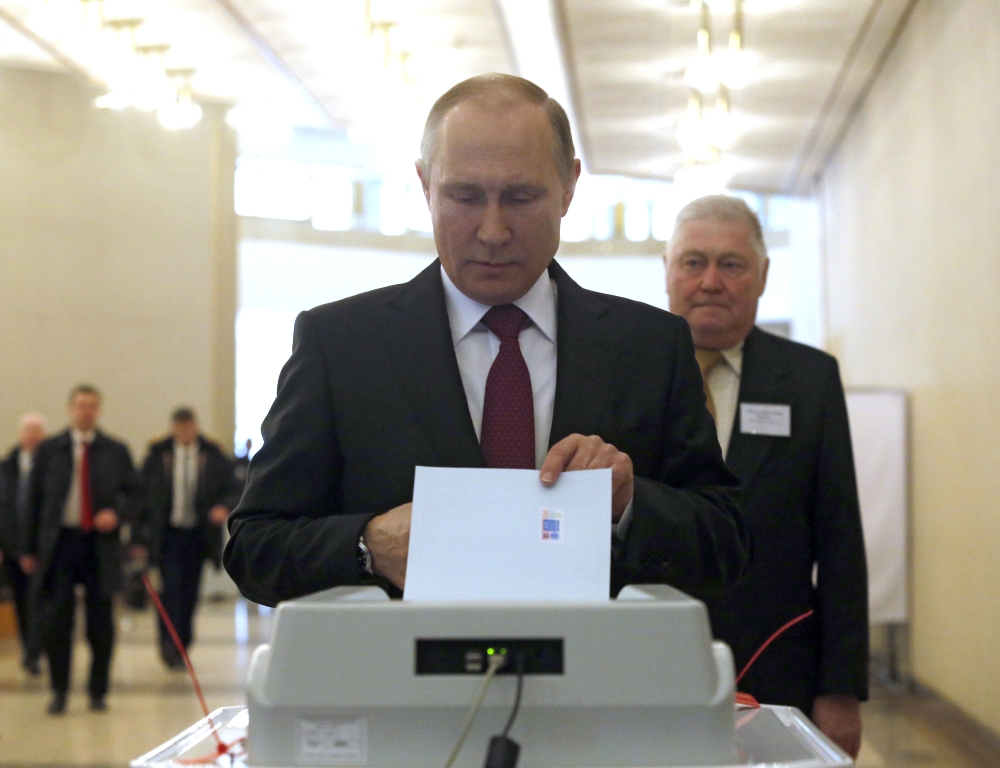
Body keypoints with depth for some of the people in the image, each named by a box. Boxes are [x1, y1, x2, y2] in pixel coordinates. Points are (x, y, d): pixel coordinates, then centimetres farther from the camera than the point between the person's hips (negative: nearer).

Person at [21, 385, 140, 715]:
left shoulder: (116, 451, 8)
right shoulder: (49, 450, 8)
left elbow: (132, 493, 8)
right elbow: (34, 499, 7)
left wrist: (116, 514, -14)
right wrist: (29, 549, 4)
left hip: (100, 545, 0)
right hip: (59, 542, 0)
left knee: (100, 622, 4)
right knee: (55, 621, -3)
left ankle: (98, 692, 15)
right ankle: (59, 691, 9)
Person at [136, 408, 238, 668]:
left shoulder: (213, 456, 1)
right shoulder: (157, 456, 0)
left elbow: (231, 491, 6)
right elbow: (143, 496, 4)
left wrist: (224, 508, -17)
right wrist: (140, 536, -2)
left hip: (198, 535, 2)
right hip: (167, 534, -2)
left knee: (189, 593, 7)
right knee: (171, 589, -11)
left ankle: (181, 647, 20)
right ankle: (169, 645, -6)